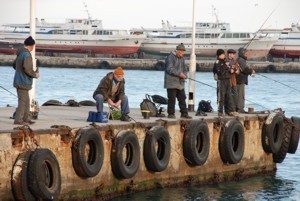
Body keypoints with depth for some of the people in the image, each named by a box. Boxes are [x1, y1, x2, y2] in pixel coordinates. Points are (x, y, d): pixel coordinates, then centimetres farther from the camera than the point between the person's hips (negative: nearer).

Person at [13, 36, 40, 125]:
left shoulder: (20, 54, 11)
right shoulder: (27, 55, -18)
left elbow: (14, 65, 22)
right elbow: (26, 68, -26)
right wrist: (34, 74, -12)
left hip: (19, 80, 9)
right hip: (23, 82, -9)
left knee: (26, 101, 15)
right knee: (23, 101, -5)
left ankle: (26, 119, 20)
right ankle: (18, 120, -4)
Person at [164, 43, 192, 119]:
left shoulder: (181, 58, 16)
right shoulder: (171, 57, -10)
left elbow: (185, 69, 18)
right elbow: (169, 69, -20)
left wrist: (184, 75, -4)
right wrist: (179, 74, -23)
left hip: (180, 83, 8)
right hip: (171, 83, -8)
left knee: (182, 98, 6)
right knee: (172, 99, -5)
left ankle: (184, 114, 9)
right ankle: (171, 114, 1)